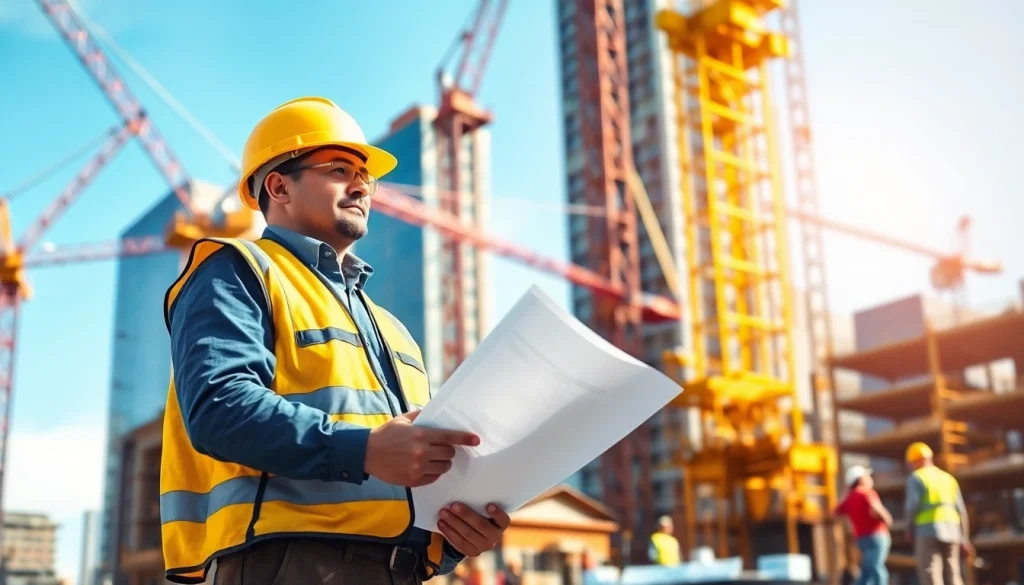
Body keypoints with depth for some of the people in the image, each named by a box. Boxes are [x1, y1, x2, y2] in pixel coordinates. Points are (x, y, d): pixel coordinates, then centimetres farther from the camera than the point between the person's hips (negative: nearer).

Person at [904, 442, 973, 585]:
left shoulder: (916, 478, -1)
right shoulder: (948, 478, 17)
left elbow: (912, 506, -12)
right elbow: (961, 510, 12)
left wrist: (909, 529, 4)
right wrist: (965, 538, 13)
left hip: (928, 532, -6)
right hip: (950, 532, 6)